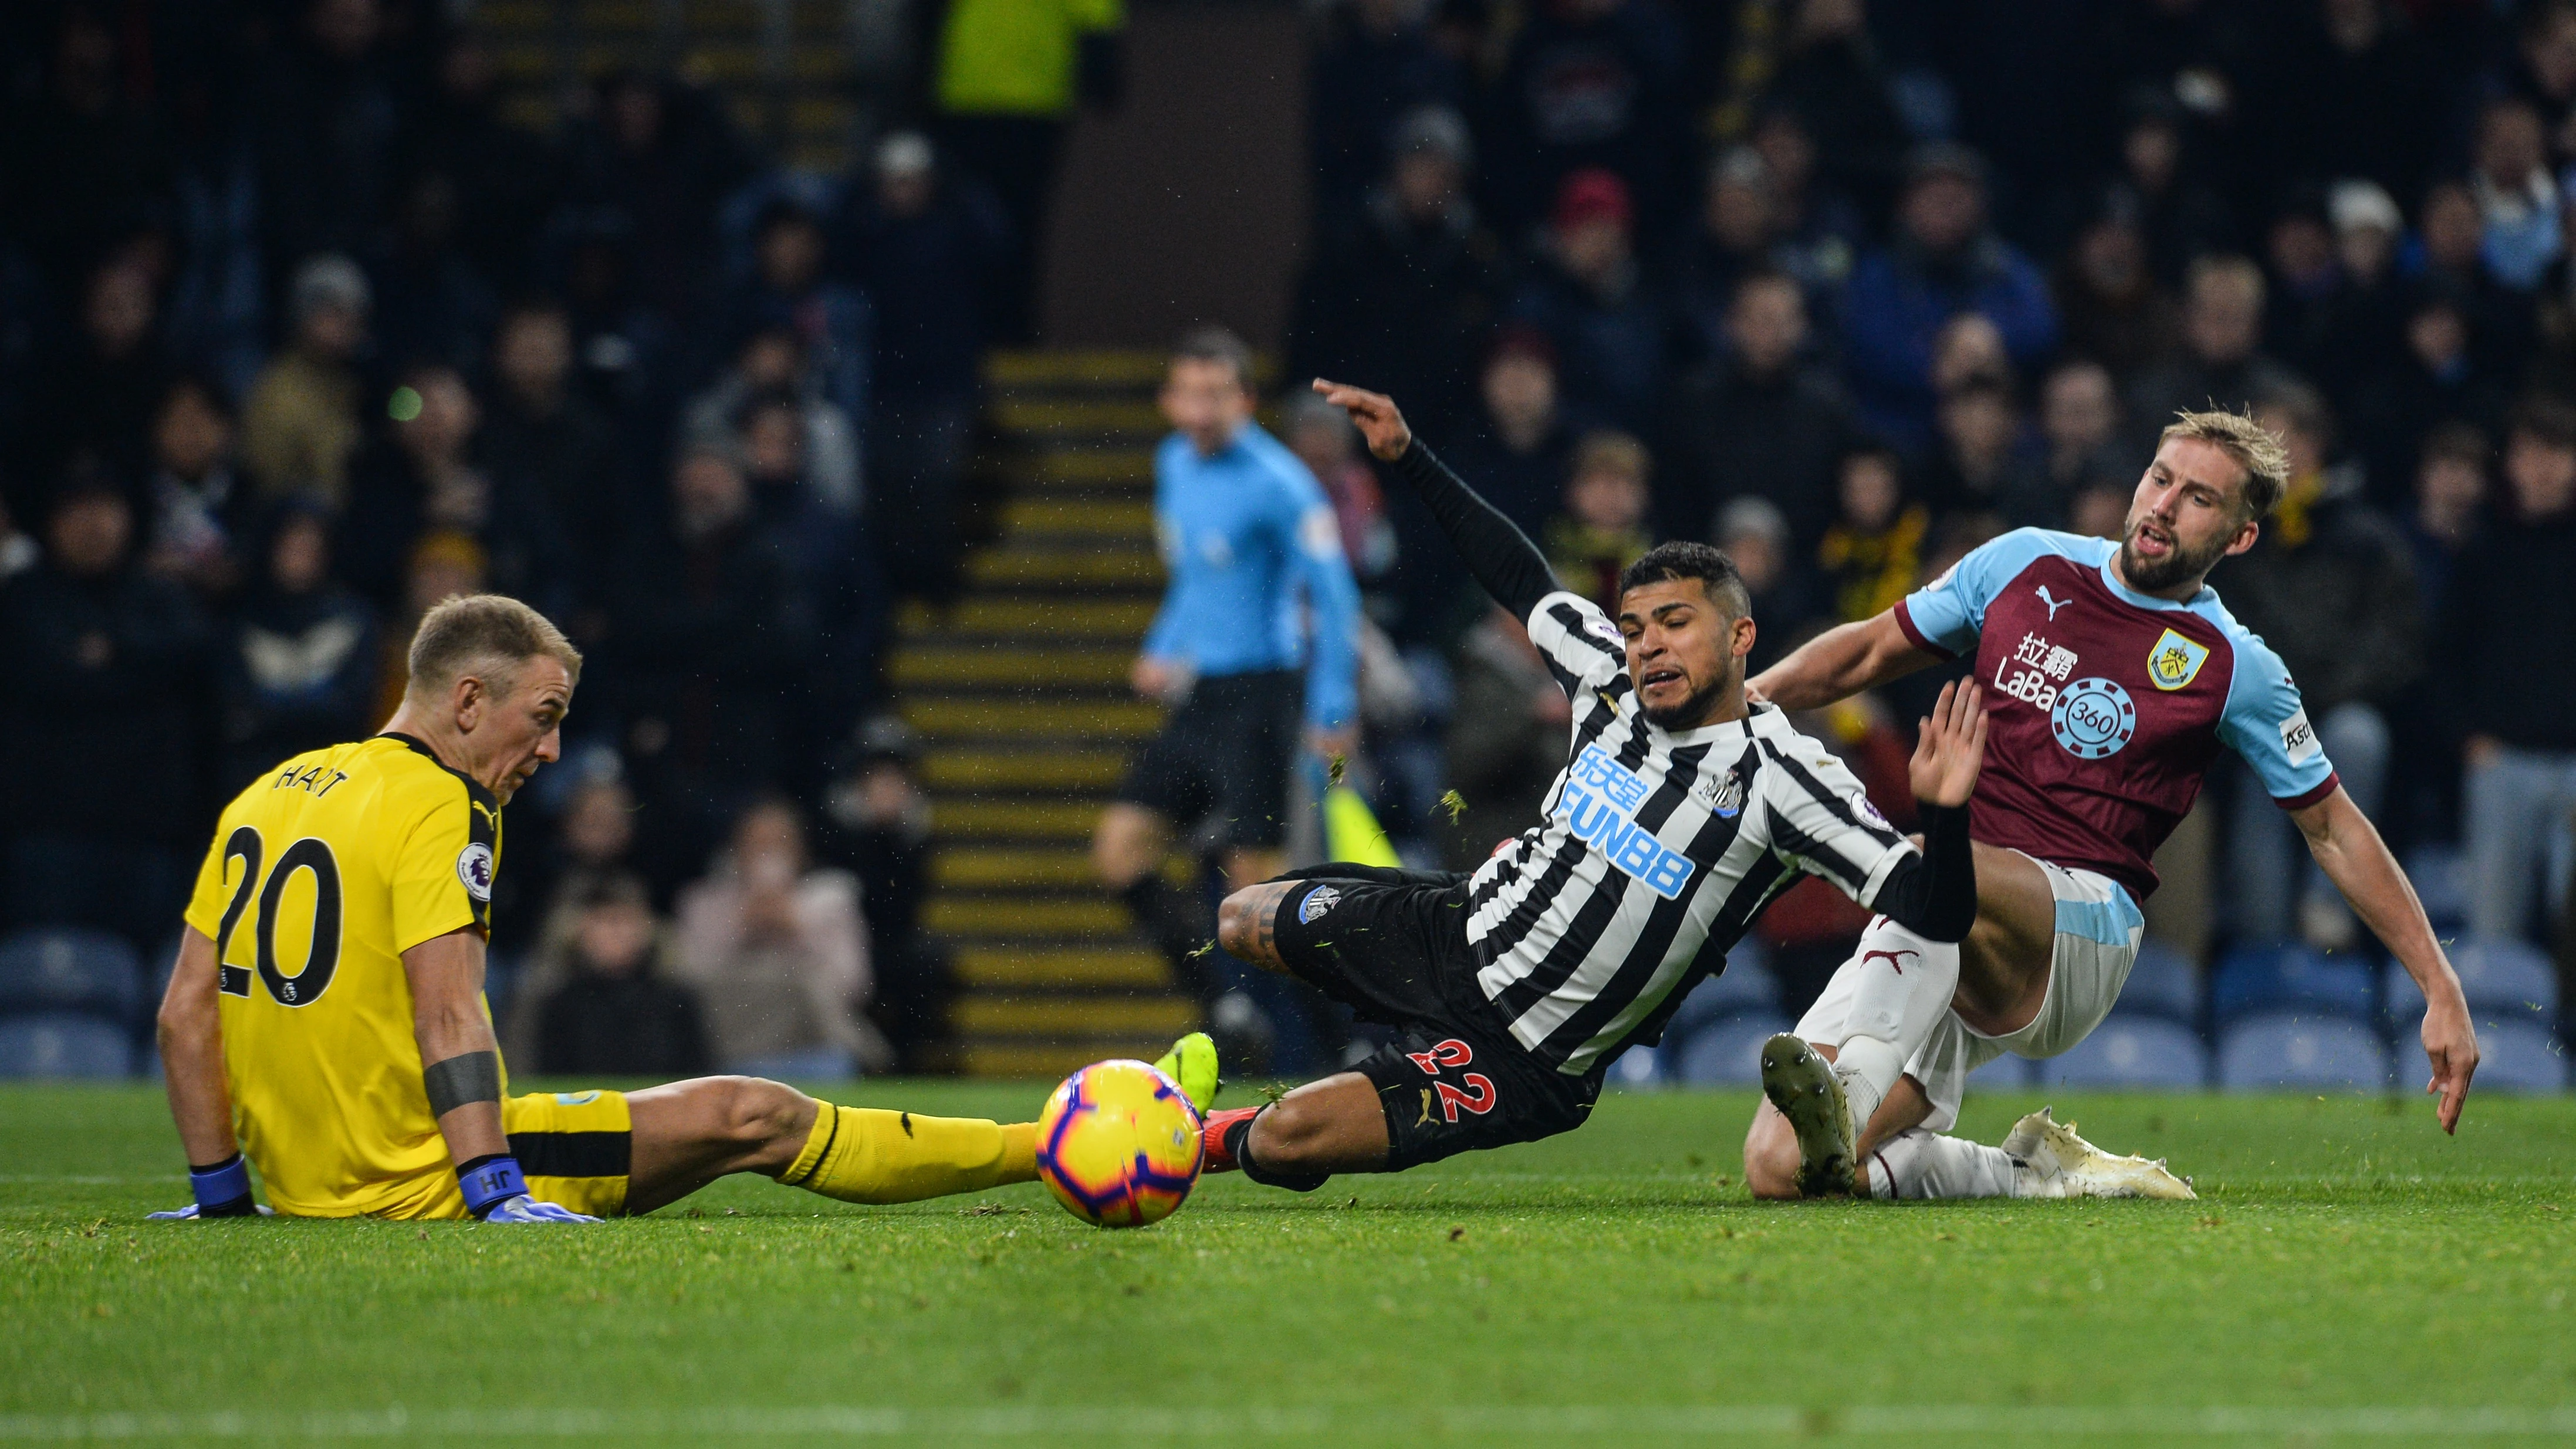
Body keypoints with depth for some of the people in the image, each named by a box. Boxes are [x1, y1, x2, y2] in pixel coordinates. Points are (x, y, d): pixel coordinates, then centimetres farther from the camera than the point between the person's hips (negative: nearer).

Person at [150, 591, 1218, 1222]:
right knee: (751, 1118, -1)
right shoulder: (436, 811, -11)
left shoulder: (264, 798, 13)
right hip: (418, 1182, -7)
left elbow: (184, 1011, 13)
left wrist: (220, 1190, 17)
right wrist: (493, 1197, -24)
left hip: (305, 1191, 7)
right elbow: (446, 1012, -20)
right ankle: (1056, 1149, 6)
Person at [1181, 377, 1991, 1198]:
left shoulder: (1783, 780, -22)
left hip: (1523, 1065, -7)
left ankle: (1213, 1144, 16)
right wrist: (1406, 458, 14)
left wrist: (1943, 813, -47)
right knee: (1243, 920, 25)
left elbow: (1935, 914, -26)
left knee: (1287, 1137, -19)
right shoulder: (1613, 684, -4)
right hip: (1458, 927, 7)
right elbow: (1522, 581, 15)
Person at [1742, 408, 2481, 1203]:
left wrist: (2442, 992, 11)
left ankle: (1845, 1102, -54)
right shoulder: (2026, 564, 14)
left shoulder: (2235, 669, 6)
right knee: (1777, 1168, -16)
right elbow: (1871, 651, 24)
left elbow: (2333, 830, 14)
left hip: (2080, 921, -4)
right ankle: (2031, 1175, 1)